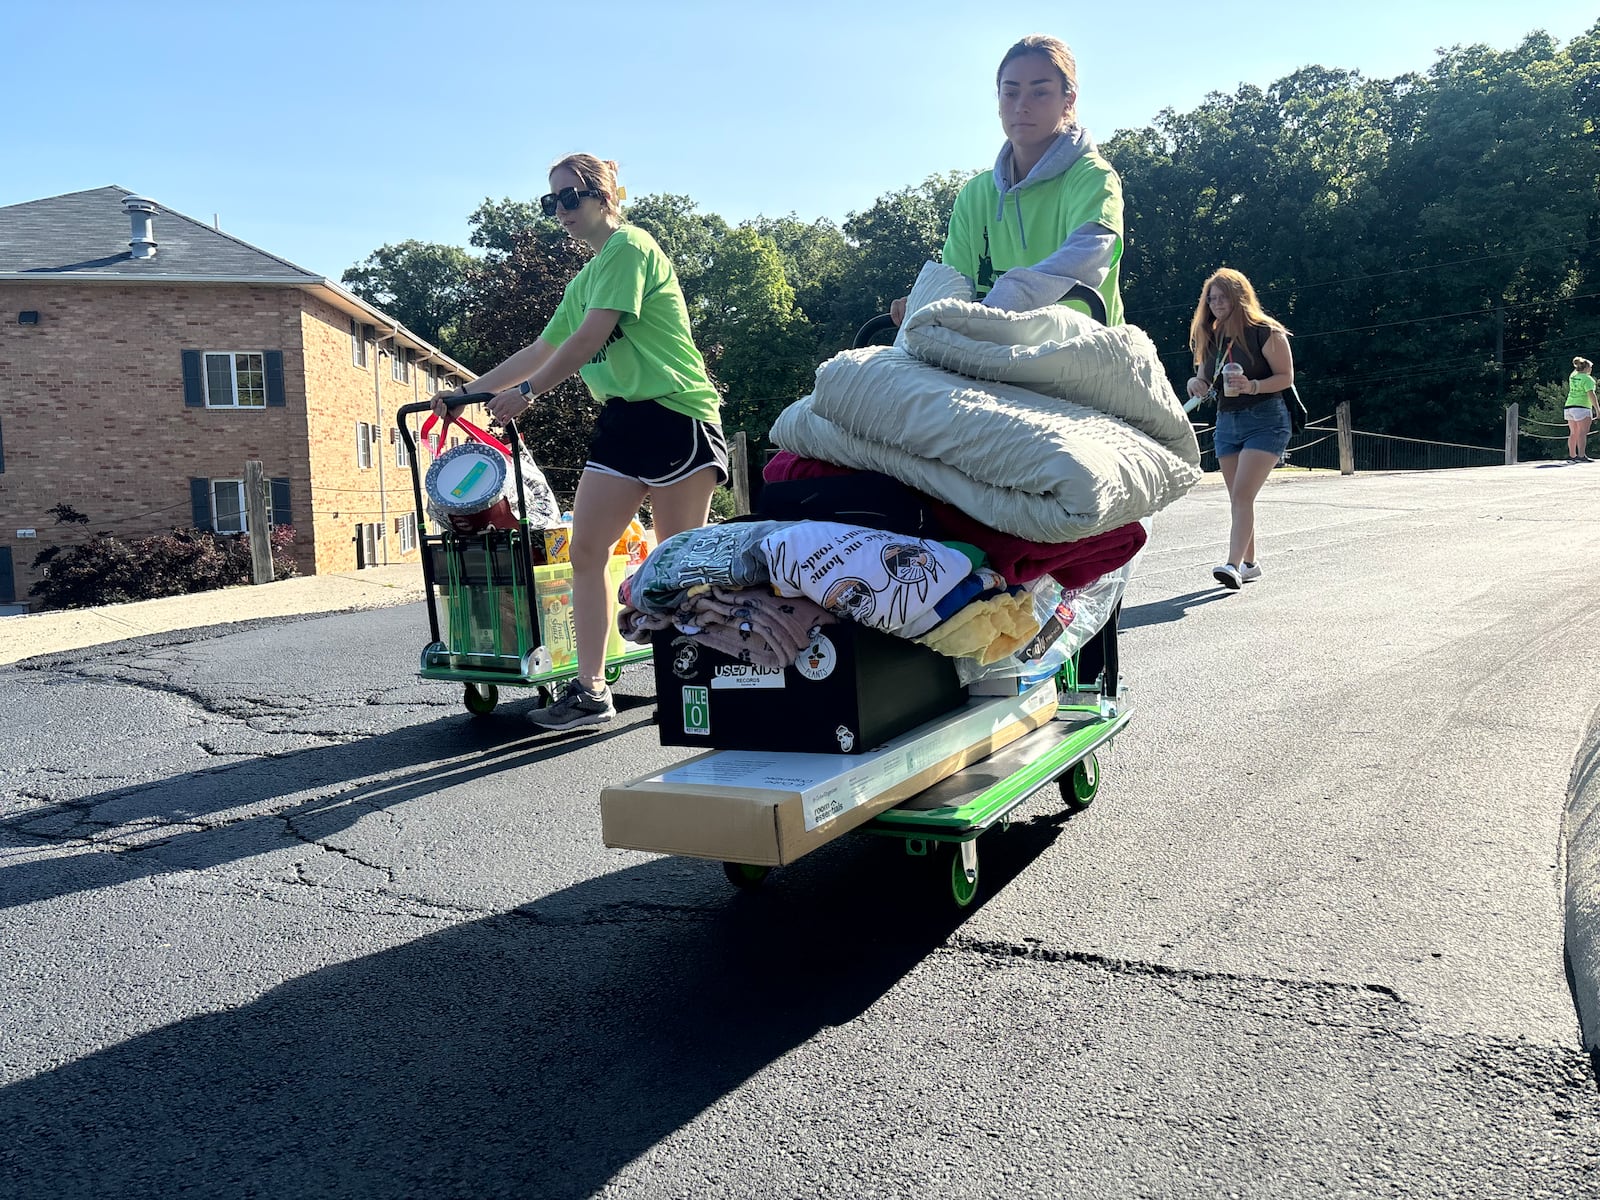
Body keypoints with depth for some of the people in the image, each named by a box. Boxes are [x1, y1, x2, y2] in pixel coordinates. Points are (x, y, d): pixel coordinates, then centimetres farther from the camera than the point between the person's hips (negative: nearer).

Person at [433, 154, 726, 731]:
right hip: (622, 418, 9)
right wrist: (469, 391, 23)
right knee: (585, 549, -1)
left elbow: (591, 338, -16)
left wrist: (526, 392, -13)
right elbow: (541, 349, 26)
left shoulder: (629, 245, -6)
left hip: (675, 413, -9)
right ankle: (591, 689, 2)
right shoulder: (584, 279, 21)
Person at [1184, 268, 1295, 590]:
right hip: (1226, 422, 7)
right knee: (1238, 499, 9)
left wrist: (1253, 386, -25)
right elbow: (1204, 379, 17)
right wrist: (1196, 384, -6)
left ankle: (1233, 565, -24)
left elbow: (1286, 376, -8)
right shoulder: (1209, 338, 10)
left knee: (1242, 495, -18)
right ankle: (1250, 563, 19)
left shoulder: (1265, 332, -8)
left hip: (1265, 421, -6)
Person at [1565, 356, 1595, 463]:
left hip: (1569, 406, 8)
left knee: (1573, 433, 11)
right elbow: (1591, 394, -16)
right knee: (1582, 433, -12)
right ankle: (1581, 456, -21)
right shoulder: (1587, 379, -9)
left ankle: (1571, 456, 11)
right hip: (1582, 407, -8)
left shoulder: (1572, 376, 11)